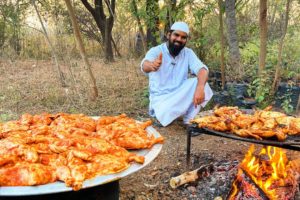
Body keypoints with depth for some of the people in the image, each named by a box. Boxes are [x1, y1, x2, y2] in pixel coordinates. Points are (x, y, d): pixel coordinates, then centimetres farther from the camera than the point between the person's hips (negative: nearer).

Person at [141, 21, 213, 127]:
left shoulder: (188, 53, 0)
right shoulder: (155, 51, -10)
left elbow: (202, 70, -17)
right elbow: (145, 66, -32)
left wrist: (200, 88, -40)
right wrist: (151, 65, -60)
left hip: (181, 97, 4)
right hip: (161, 98, -3)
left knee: (200, 82, -23)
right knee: (166, 116, -36)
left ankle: (189, 121, -11)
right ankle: (162, 112, 2)